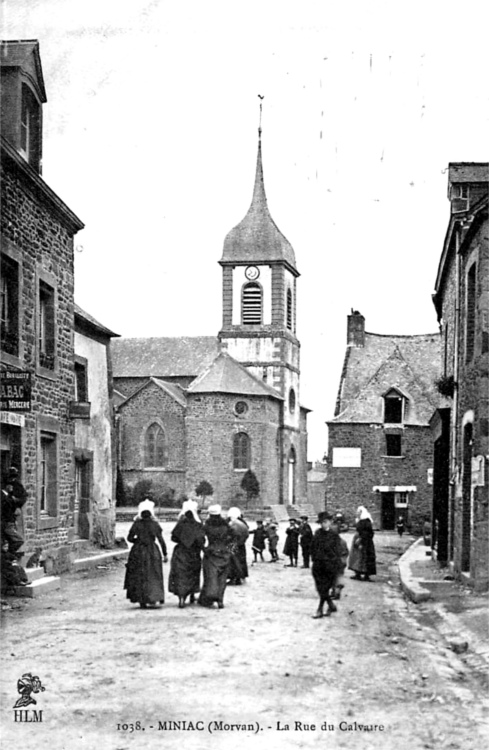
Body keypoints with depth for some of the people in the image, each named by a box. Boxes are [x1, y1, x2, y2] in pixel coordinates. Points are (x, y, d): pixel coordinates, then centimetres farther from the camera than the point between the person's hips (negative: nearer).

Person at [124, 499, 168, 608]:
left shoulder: (137, 524, -5)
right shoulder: (155, 524, -5)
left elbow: (129, 538, -2)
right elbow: (161, 540, -5)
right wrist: (165, 554, 0)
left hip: (138, 551, 0)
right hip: (152, 551, 0)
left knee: (139, 576, 9)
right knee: (153, 576, 11)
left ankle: (142, 601, 6)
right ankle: (152, 599, 2)